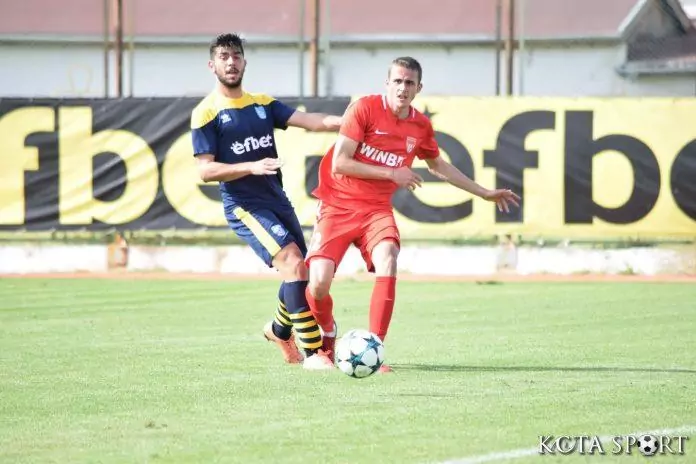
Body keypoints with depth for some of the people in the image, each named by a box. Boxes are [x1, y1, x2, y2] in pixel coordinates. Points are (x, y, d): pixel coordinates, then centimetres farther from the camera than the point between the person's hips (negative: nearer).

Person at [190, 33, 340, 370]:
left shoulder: (263, 103, 13)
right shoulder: (206, 113, -3)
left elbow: (310, 121, 0)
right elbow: (205, 170, -8)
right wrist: (251, 167, -21)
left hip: (277, 201, 6)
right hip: (244, 206, -6)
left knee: (299, 273, 11)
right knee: (293, 264, -22)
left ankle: (279, 330, 43)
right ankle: (311, 353, -20)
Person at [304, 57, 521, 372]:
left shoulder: (421, 126, 5)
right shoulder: (364, 108, -11)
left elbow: (438, 166, 26)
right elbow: (339, 163, -15)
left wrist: (485, 193, 27)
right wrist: (391, 173, -16)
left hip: (377, 209, 3)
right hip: (337, 205, -3)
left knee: (387, 261, -27)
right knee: (319, 282, -16)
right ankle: (327, 331, 21)